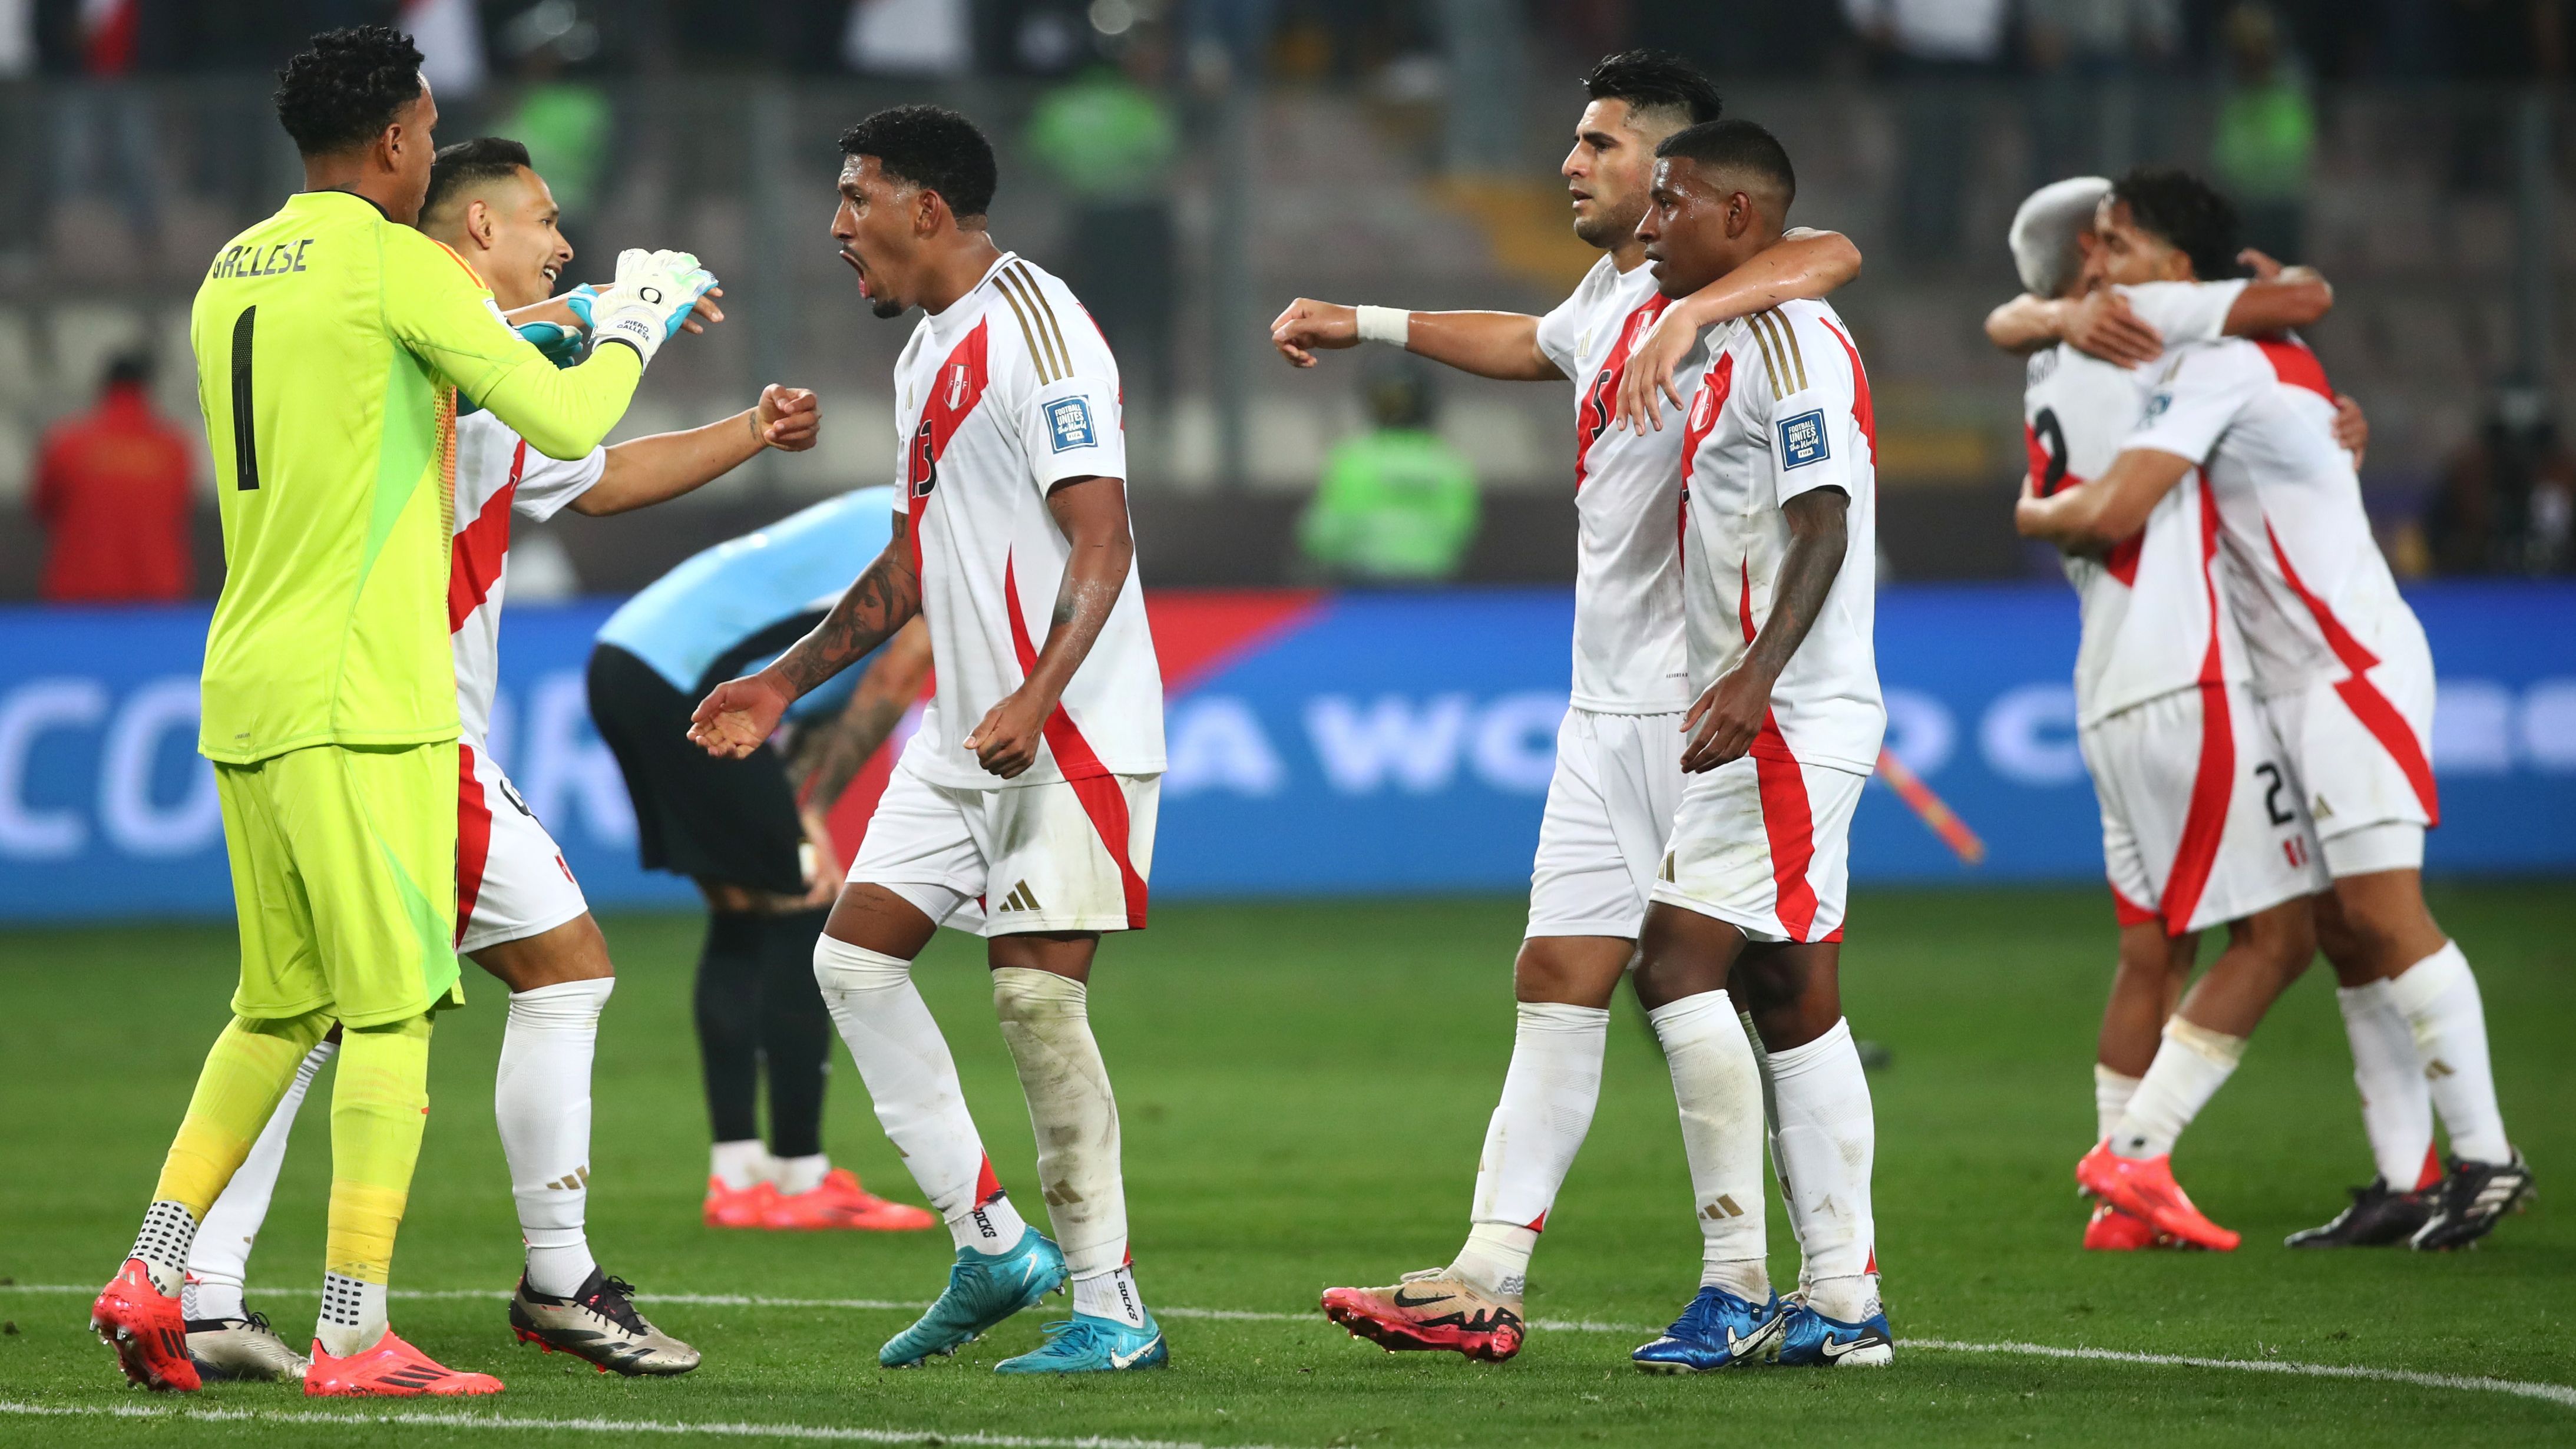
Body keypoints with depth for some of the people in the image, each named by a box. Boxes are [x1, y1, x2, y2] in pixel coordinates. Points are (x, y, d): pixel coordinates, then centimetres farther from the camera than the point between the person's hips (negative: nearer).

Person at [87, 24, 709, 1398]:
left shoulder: (231, 273, 15)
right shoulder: (393, 265, -9)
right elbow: (566, 422, -8)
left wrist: (484, 352, 29)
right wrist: (633, 326, 10)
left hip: (241, 691, 8)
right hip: (362, 697, -8)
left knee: (278, 1007, 15)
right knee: (392, 1010, -5)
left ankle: (149, 1279, 8)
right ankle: (354, 1335, -9)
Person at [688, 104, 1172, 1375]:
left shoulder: (1035, 331, -14)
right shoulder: (927, 352, 16)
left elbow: (1102, 542, -21)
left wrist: (1034, 701, -32)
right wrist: (786, 682, 24)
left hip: (1069, 733, -10)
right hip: (962, 736, 10)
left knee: (1036, 990, -13)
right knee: (854, 957, 5)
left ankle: (1112, 1308, -4)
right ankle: (991, 1244, 10)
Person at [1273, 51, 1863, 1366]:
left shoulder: (1702, 292, -12)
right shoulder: (1605, 290, 17)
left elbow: (1828, 254, -34)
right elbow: (1530, 346, 41)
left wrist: (1690, 313, -45)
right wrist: (1363, 324, 45)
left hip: (1701, 709, -9)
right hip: (1610, 707, 9)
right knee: (1556, 981, 6)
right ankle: (1486, 1281, 5)